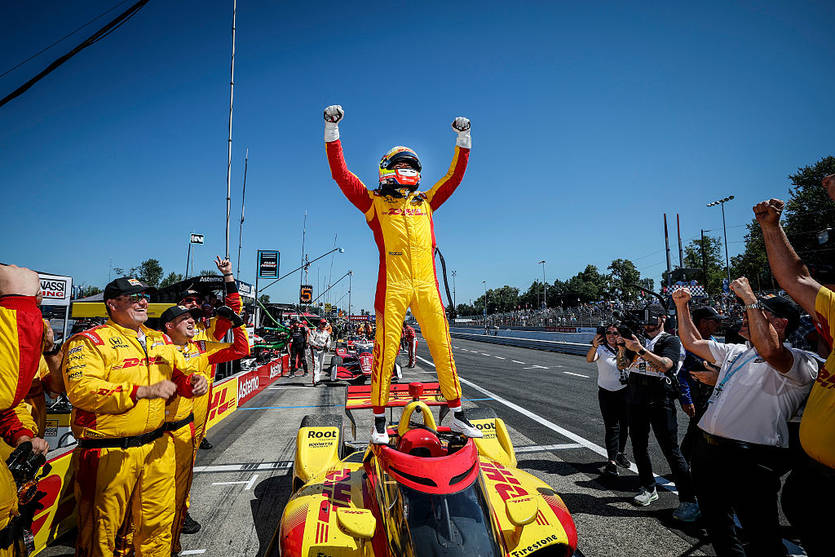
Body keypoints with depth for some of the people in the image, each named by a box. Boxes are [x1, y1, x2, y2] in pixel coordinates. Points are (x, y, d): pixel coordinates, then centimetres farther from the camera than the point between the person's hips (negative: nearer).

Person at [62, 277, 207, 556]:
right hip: (109, 454, -5)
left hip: (157, 449, 6)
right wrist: (142, 392, -27)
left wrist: (195, 381, -5)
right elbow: (80, 389, -20)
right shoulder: (91, 341, -8)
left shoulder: (161, 341, 12)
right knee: (101, 531, 10)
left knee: (159, 522, 16)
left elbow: (182, 374, 19)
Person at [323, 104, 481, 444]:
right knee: (386, 350, -4)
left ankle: (457, 415, 15)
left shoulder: (425, 201, 23)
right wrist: (332, 131, 6)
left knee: (442, 347, 4)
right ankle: (379, 421, 8)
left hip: (427, 284, 4)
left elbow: (454, 177, 29)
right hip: (392, 285, -3)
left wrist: (463, 140, 27)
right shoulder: (374, 202, 13)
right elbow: (341, 173, 9)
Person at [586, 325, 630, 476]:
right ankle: (612, 461, -2)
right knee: (611, 427, -6)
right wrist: (594, 346, -44)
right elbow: (589, 359, -27)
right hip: (606, 393, -3)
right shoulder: (601, 349, -6)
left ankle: (620, 453, 33)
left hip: (624, 391, 3)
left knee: (624, 425, 12)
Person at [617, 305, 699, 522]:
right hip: (636, 401, 6)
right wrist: (623, 346, -7)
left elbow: (665, 365, -19)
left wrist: (640, 349, -26)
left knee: (671, 450, -6)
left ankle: (688, 500, 1)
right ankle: (648, 489, 27)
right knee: (639, 447, 12)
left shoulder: (671, 341, -1)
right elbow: (622, 365, 9)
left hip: (660, 403, -6)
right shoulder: (639, 339, 14)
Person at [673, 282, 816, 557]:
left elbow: (769, 350, -32)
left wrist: (750, 298, -25)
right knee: (716, 524, 24)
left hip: (751, 459, -8)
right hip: (707, 449, 8)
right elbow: (692, 342, 25)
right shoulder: (736, 352, 16)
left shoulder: (799, 362, -9)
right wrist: (682, 306, 18)